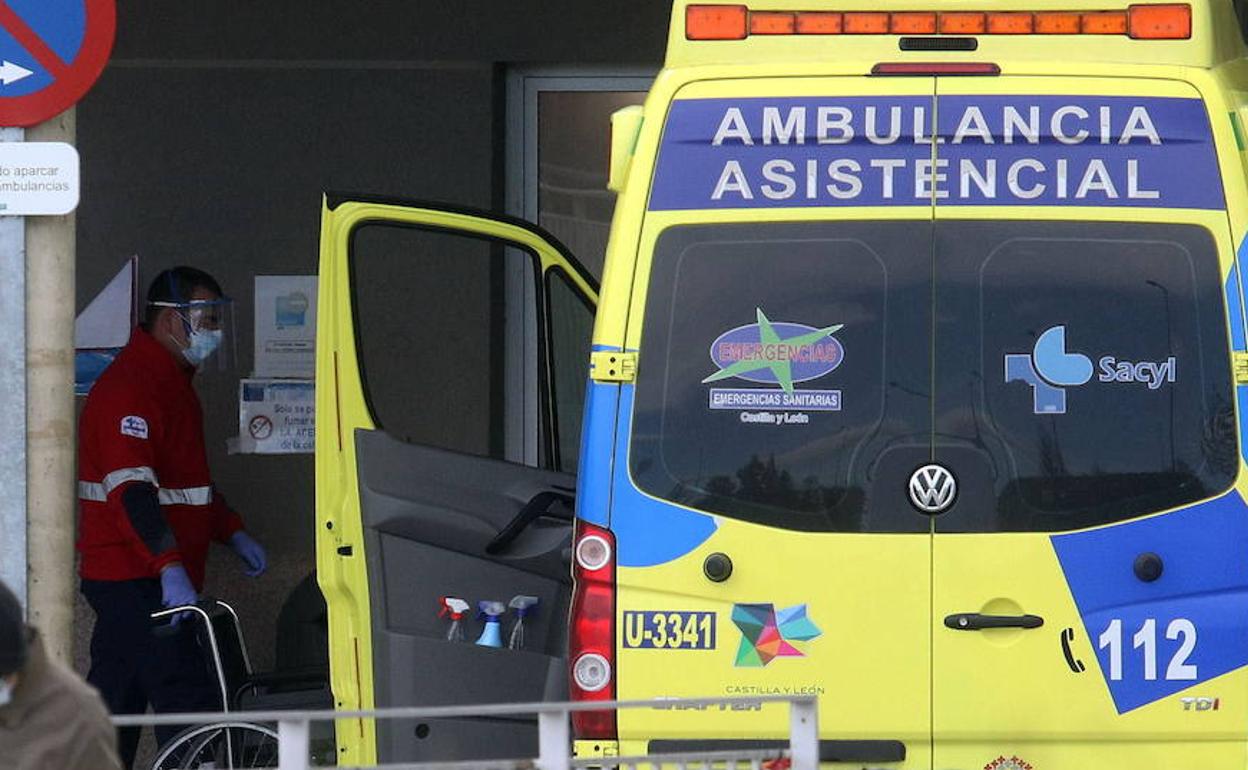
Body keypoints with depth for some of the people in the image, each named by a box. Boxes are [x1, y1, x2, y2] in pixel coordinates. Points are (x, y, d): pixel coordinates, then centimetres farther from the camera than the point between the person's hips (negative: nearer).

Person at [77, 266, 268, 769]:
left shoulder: (171, 382, 19)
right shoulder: (129, 388, -16)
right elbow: (129, 488, -26)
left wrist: (232, 533, 20)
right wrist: (170, 568, -34)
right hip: (136, 580, -11)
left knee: (116, 702, 12)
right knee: (188, 697, -15)